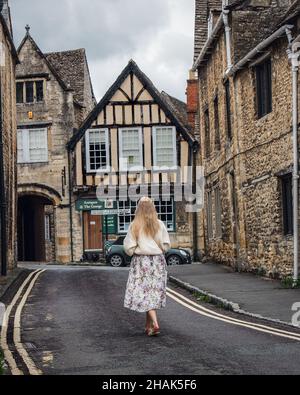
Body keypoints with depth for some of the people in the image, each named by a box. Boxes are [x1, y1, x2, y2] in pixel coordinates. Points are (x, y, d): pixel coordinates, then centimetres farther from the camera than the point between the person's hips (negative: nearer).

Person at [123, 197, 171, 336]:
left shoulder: (134, 226, -9)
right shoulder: (160, 225, -3)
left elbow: (129, 248, -8)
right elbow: (166, 245, 0)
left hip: (141, 262, -3)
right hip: (158, 261, 3)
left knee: (144, 293, -1)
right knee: (154, 292, 12)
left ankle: (155, 324, -18)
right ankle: (148, 325, 22)